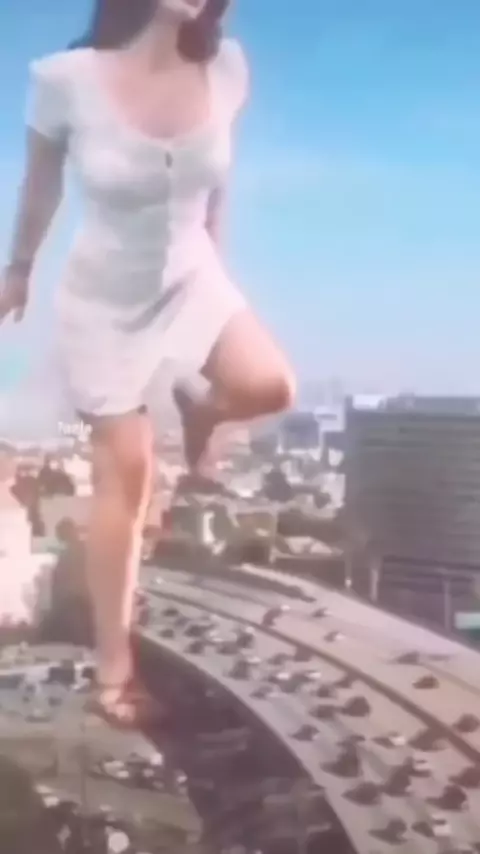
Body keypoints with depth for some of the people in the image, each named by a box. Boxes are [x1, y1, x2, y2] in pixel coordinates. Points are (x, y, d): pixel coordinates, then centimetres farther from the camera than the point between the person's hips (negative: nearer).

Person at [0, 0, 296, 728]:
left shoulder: (225, 68, -13)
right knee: (125, 475, 0)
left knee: (270, 386, -25)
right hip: (104, 299, -3)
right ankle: (113, 667, 16)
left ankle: (198, 409, 15)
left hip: (192, 278, 3)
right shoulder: (67, 79, -22)